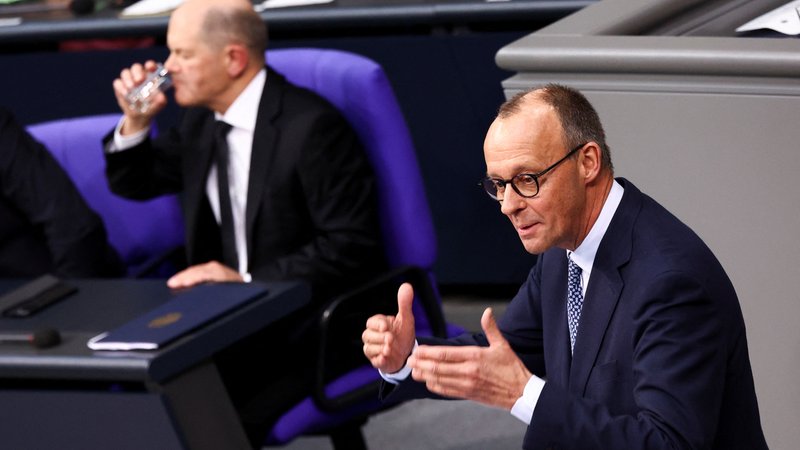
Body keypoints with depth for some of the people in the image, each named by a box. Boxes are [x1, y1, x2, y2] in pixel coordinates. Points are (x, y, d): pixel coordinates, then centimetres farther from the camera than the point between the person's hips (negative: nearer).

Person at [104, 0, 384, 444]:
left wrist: (246, 282, -24)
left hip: (312, 330, -7)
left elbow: (351, 248, -20)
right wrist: (136, 122, 3)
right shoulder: (201, 121, 8)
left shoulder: (311, 125, -16)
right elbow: (135, 184, 23)